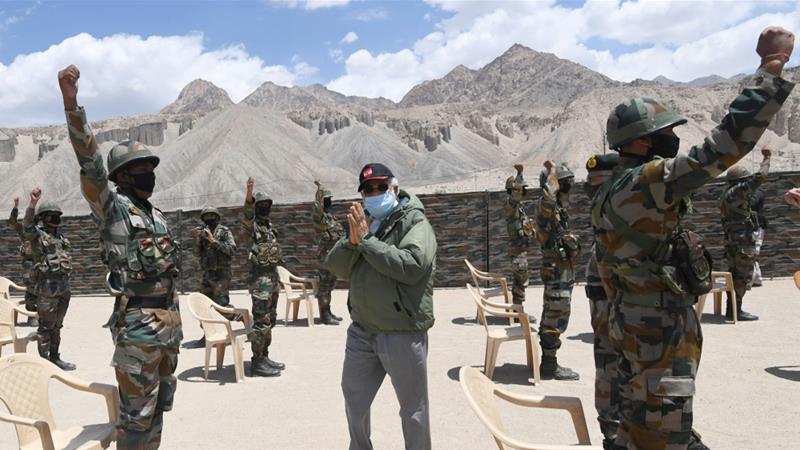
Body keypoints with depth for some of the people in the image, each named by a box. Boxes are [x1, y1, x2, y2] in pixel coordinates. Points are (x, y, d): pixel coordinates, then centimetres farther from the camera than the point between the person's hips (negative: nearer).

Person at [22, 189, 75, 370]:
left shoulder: (59, 235, 15)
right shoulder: (37, 234, -6)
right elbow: (27, 226, -30)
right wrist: (33, 203, -44)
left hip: (63, 286, 7)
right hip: (47, 287, -7)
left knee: (57, 325, 14)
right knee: (46, 326, -1)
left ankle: (55, 358, 24)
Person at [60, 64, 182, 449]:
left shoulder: (157, 215, 15)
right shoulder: (111, 207, -6)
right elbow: (90, 162, -22)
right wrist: (71, 103, -33)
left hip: (169, 321, 8)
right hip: (137, 324, -8)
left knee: (159, 405, 18)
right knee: (137, 411, 0)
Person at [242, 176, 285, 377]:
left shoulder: (270, 226, 17)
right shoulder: (252, 224, -7)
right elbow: (247, 214, -31)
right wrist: (249, 195, -51)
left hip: (273, 274, 9)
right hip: (260, 276, -9)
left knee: (270, 319, 13)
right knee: (261, 321, -8)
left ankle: (264, 357, 22)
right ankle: (257, 363, -3)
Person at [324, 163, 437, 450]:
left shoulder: (414, 221, -8)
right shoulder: (363, 222, 12)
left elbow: (410, 266, -25)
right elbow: (335, 267, 6)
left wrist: (366, 240, -19)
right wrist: (353, 241, -13)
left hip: (402, 334, -7)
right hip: (361, 331, 7)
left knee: (413, 410, 7)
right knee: (354, 402, 22)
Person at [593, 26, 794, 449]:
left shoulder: (613, 190, 9)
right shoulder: (643, 183, -22)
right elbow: (724, 144, -27)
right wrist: (773, 63, -20)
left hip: (640, 323, 10)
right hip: (658, 331, -10)